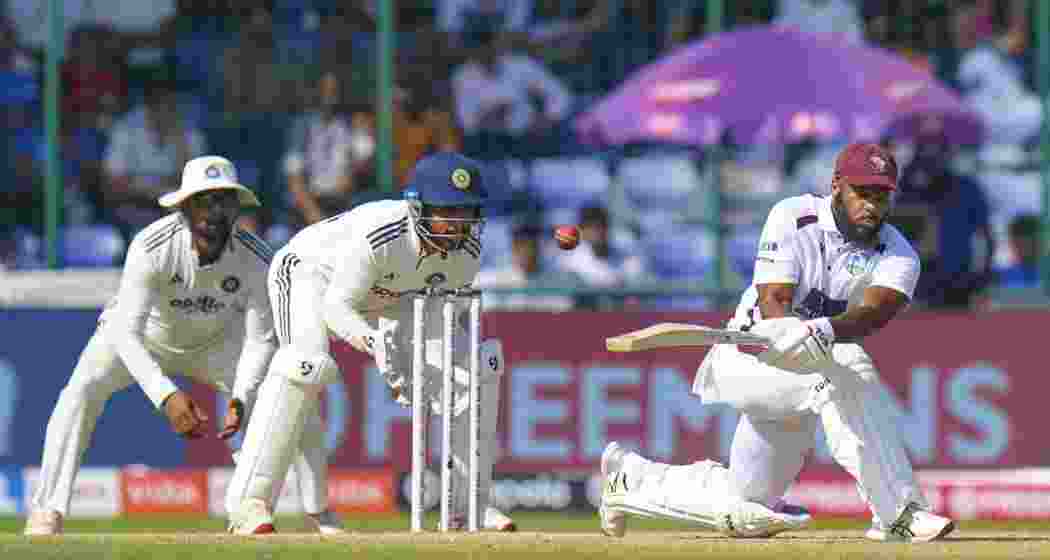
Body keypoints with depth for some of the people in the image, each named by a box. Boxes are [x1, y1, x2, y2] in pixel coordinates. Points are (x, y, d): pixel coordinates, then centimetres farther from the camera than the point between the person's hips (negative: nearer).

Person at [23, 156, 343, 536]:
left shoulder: (256, 259, -27)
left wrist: (241, 400, -39)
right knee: (82, 390, -31)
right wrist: (166, 396, -52)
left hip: (212, 343, 3)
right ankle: (47, 515, -30)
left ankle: (319, 514, 9)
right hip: (141, 338, -3)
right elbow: (127, 333, -39)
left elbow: (260, 340, -21)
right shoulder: (152, 247, -37)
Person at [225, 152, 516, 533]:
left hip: (384, 298, 6)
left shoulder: (467, 249, -21)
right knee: (306, 366, -35)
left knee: (479, 365, -5)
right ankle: (248, 503, -34)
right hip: (311, 273, -6)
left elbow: (442, 311, -7)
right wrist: (373, 342, -50)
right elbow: (336, 306, -32)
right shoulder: (376, 234, -39)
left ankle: (468, 503, 6)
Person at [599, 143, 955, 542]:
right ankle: (899, 514, -36)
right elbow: (772, 301, -21)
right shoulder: (793, 218, -11)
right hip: (750, 356, -5)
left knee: (749, 513, 11)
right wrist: (796, 336, -44)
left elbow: (875, 311, -29)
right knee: (842, 369, -34)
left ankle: (632, 477, 36)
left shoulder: (898, 256, -8)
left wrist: (827, 328, -50)